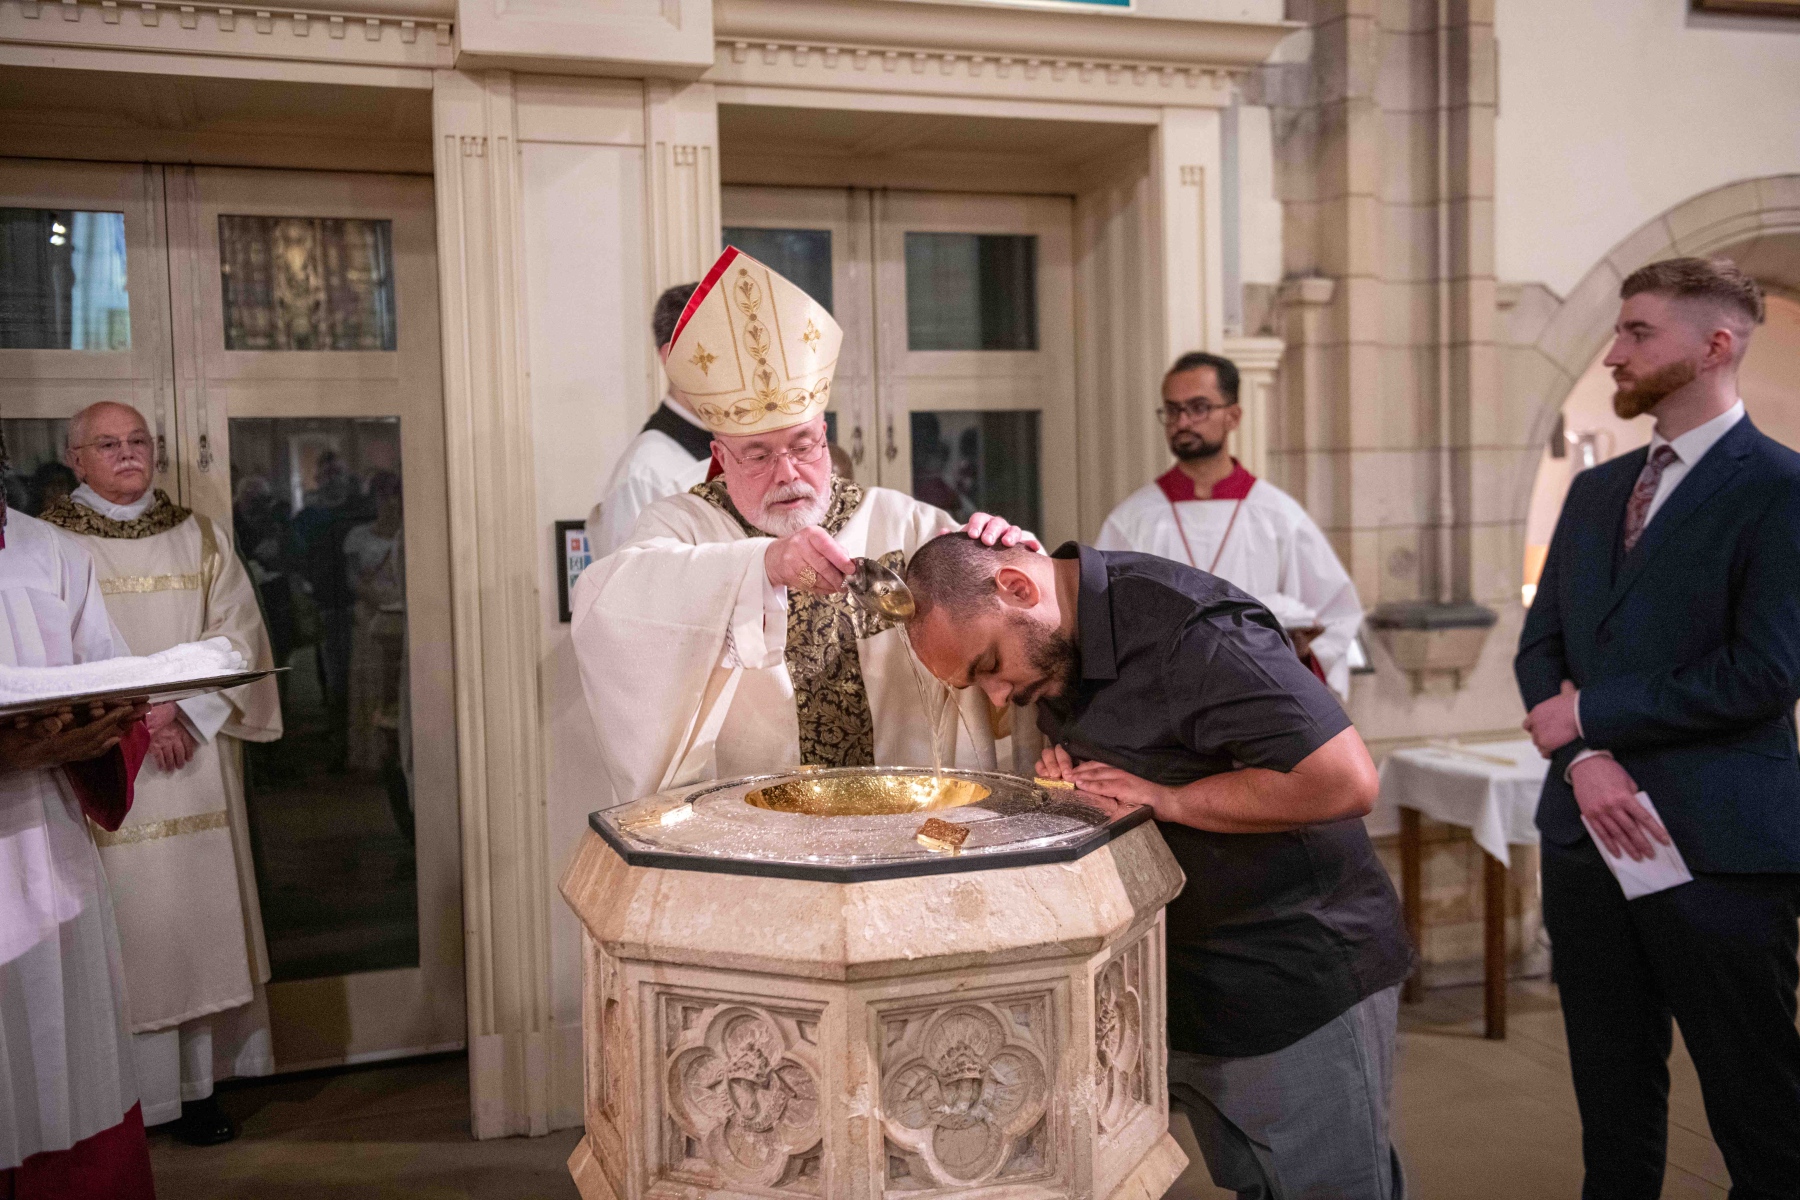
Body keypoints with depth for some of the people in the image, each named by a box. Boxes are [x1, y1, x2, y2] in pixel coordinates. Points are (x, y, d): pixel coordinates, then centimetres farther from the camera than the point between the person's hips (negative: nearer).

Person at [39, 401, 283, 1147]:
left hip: (194, 760, 3)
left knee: (197, 915, 3)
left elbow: (237, 631, 3)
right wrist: (137, 714, -15)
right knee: (121, 924, -4)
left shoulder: (197, 539, 12)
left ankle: (198, 1085, 11)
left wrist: (183, 708, -11)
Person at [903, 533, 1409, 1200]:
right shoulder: (1054, 651, 3)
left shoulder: (1187, 628, -25)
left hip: (1301, 985, -7)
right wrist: (1064, 771, -2)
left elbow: (1346, 781, -30)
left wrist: (1164, 798, -23)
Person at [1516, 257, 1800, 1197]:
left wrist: (1589, 715, -9)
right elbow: (1541, 644, 10)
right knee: (1611, 1102, 16)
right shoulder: (1595, 489, 13)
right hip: (1589, 834, 6)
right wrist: (1582, 761, -7)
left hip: (1719, 842, -6)